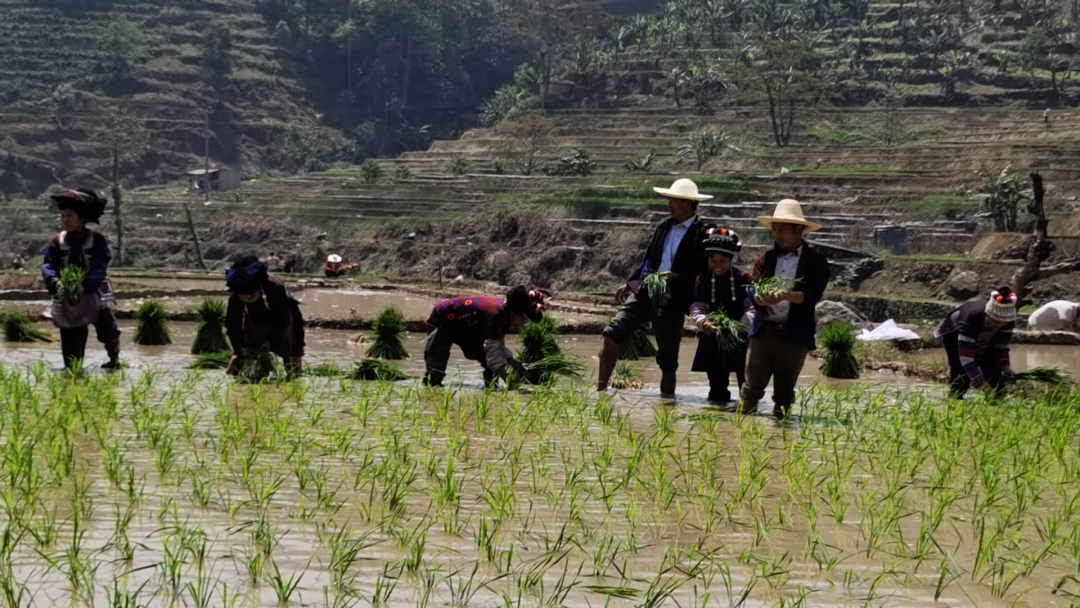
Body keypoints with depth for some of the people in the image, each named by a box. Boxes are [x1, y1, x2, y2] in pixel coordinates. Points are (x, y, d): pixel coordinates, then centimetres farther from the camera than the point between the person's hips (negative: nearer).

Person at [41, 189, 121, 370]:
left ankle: (114, 358, 18)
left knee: (107, 328, -5)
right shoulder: (58, 242, 3)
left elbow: (100, 267, -15)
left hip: (95, 295, -2)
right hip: (67, 298, 2)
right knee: (70, 337, 4)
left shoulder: (97, 240, -5)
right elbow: (48, 266, -5)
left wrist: (84, 286, -29)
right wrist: (55, 282, -27)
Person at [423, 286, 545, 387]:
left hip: (467, 327, 9)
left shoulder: (505, 314, -10)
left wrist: (511, 360, -15)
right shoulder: (495, 314, -37)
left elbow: (499, 344, 1)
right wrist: (509, 382, -42)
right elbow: (492, 349, -40)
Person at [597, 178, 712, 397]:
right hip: (645, 291, 6)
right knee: (612, 333, -7)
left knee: (667, 359, 2)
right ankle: (600, 389, -2)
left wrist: (675, 277, -25)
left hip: (672, 302, -6)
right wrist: (630, 283, 16)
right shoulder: (664, 227, 12)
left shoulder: (701, 234, -9)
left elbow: (702, 271, -14)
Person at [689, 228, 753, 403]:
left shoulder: (743, 278, -9)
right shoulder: (703, 280, -1)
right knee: (717, 382, 7)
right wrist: (703, 322, -30)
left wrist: (741, 326, -34)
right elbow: (697, 308, -8)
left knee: (745, 380, 0)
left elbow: (753, 307, -16)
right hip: (713, 338, 2)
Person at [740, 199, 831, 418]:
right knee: (752, 386, -3)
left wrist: (788, 296, -30)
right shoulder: (766, 258, 12)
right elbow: (753, 291, 1)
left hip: (795, 334, -2)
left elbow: (812, 295, -11)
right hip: (764, 331, 2)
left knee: (784, 391, 5)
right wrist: (762, 299, -23)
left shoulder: (815, 262, 3)